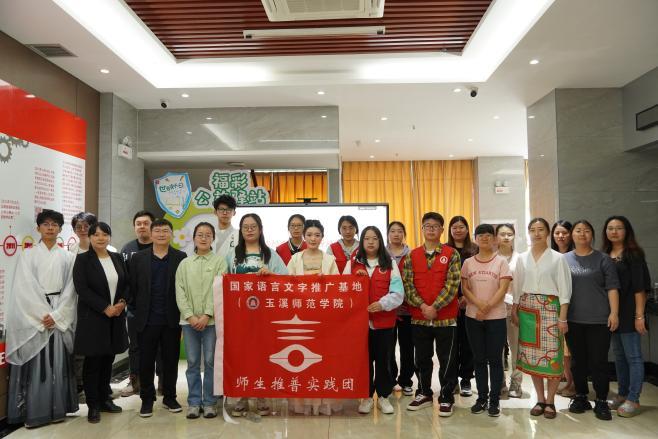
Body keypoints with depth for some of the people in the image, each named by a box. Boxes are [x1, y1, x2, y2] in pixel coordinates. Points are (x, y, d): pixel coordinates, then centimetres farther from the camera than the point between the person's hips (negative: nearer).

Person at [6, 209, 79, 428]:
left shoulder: (67, 257, 8)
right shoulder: (28, 255, 3)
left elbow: (70, 290, 2)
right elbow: (25, 288, -5)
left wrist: (56, 315, -10)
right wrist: (43, 314, -12)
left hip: (60, 315, 1)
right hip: (33, 315, -1)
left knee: (58, 362, 3)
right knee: (35, 363, -1)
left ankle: (57, 409, 11)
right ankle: (34, 411, 7)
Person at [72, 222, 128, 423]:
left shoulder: (117, 258, 10)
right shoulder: (82, 259, -4)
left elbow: (127, 283, 11)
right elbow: (82, 288, -12)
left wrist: (122, 302, -8)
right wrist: (105, 308, -16)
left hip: (116, 316, 4)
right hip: (92, 318, -4)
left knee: (108, 359, 11)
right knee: (93, 361, 2)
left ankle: (105, 399, 24)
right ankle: (93, 405, 13)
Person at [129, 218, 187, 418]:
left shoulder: (181, 258, 2)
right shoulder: (138, 258, 4)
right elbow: (132, 287, 5)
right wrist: (137, 308, 1)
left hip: (172, 320, 0)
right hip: (147, 320, 0)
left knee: (171, 360, 10)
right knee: (146, 362, 8)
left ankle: (169, 397, 25)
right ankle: (147, 399, 23)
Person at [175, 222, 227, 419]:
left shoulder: (219, 261, 2)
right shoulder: (184, 263, 10)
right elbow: (180, 292, 3)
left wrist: (207, 315, -14)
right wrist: (190, 315, -8)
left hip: (211, 320, -2)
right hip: (189, 320, 2)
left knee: (210, 362, 3)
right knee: (193, 363, 8)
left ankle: (210, 402, 14)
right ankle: (194, 402, 18)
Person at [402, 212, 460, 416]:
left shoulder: (451, 254, -2)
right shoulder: (412, 256, 5)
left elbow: (452, 285, -10)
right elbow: (407, 285, -1)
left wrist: (435, 307, -16)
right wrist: (422, 306, -13)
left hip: (445, 317, -2)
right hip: (418, 317, 3)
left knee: (447, 359, 6)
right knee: (422, 358, 14)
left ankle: (446, 398, 20)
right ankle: (424, 394, 30)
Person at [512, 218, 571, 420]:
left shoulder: (557, 258, 0)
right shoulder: (522, 258, 8)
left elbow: (564, 289, -3)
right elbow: (517, 287, 10)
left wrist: (563, 317, -8)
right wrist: (514, 311, 6)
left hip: (550, 308, -3)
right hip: (527, 308, 3)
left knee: (552, 354, -3)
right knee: (531, 354, 5)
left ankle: (550, 401, 12)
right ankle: (540, 399, 19)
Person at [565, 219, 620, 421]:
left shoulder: (603, 259, 2)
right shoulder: (564, 259, 7)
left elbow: (612, 287, -2)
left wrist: (614, 313, -10)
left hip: (598, 320, -2)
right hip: (573, 320, 2)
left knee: (599, 362, 1)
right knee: (578, 360, 10)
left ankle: (601, 402, 14)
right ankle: (581, 397, 24)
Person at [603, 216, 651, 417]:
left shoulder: (633, 254, -6)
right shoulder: (604, 255, 9)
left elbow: (640, 287, -11)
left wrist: (639, 315, -16)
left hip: (628, 313, -6)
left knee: (633, 356, 1)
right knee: (619, 356, 14)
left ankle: (633, 399, 9)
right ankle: (622, 395, 25)